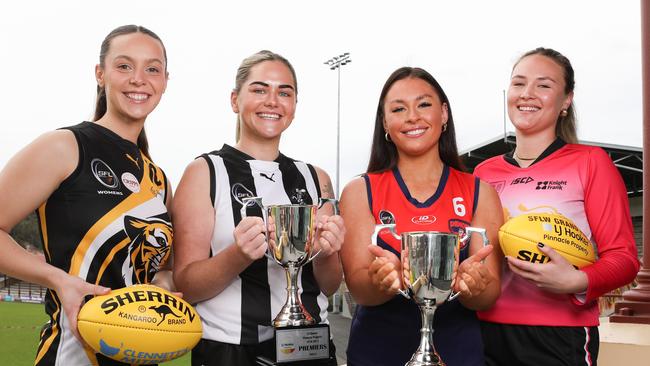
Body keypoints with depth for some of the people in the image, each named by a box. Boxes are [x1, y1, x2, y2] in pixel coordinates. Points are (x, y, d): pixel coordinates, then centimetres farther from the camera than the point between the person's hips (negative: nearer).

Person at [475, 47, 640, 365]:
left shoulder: (590, 162, -3)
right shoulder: (484, 172, 6)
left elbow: (623, 257, -7)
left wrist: (578, 282, -24)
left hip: (560, 338, -3)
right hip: (487, 331, 3)